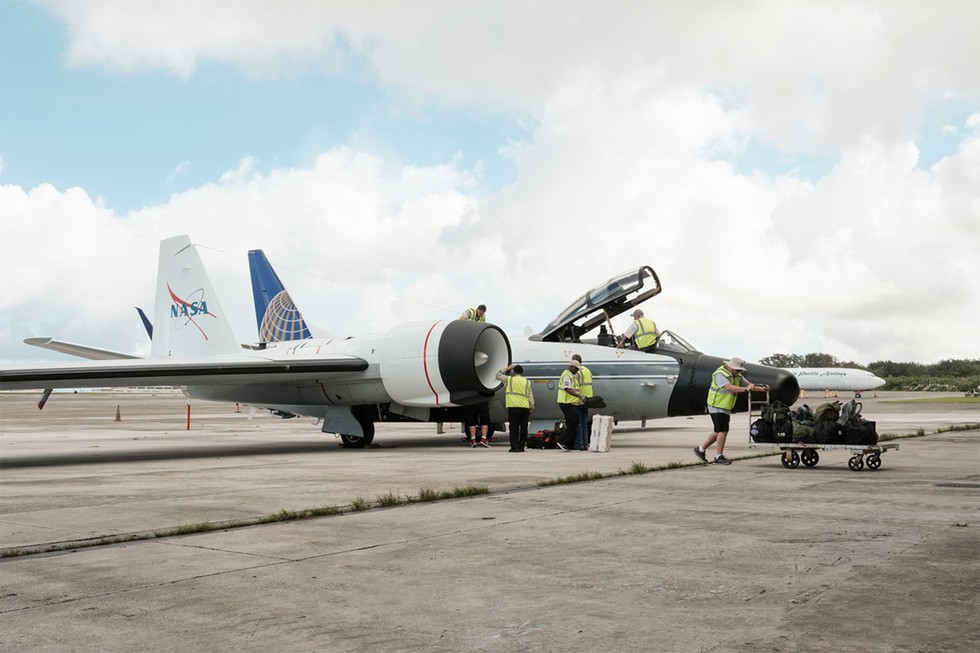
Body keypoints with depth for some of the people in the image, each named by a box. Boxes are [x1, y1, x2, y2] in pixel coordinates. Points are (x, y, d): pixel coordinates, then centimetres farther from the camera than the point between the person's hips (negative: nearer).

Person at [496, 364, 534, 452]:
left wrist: (507, 368, 23)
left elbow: (498, 375, 19)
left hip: (514, 407, -3)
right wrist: (531, 408, 13)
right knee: (523, 428, 8)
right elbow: (530, 397, 10)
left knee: (514, 428, -2)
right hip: (525, 407, 3)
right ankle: (521, 446, 9)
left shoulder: (509, 380, 5)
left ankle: (514, 447, -7)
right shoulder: (527, 382, 13)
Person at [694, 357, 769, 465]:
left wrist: (761, 388, -8)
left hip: (725, 408, 9)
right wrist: (745, 389, -42)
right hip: (717, 407, -9)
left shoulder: (737, 376, 9)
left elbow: (749, 384, 9)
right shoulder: (720, 374, -19)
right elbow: (729, 387, -34)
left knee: (719, 431, 13)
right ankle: (719, 457, -4)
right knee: (723, 431, -10)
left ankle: (701, 449, 23)